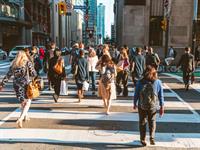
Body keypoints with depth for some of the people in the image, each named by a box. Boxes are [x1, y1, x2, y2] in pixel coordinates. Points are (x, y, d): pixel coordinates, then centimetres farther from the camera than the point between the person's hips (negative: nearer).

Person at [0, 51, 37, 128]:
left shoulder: (13, 64, 5)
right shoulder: (28, 63, -4)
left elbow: (8, 75, 5)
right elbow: (34, 74, -4)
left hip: (16, 85, 4)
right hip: (25, 84, -4)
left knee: (22, 101, 21)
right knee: (27, 102, 5)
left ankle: (25, 116, 37)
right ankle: (20, 118, -12)